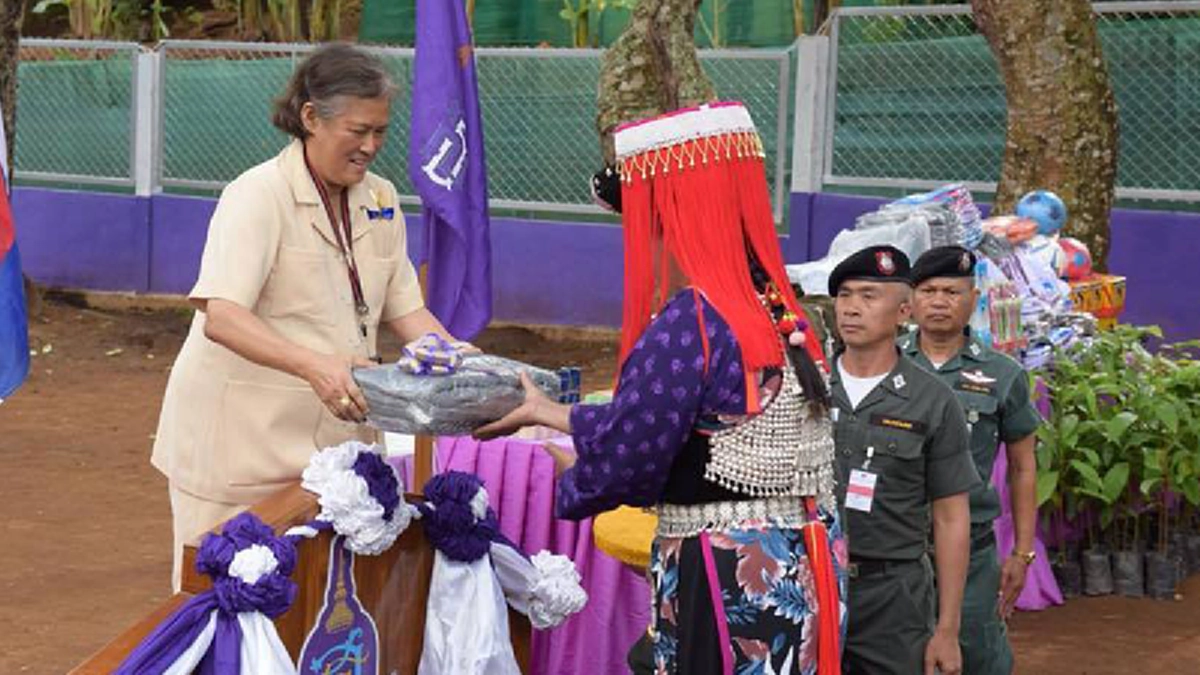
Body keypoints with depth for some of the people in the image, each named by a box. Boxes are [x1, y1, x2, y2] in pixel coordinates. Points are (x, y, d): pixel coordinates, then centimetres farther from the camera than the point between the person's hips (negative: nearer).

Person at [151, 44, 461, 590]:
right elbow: (220, 316, -25)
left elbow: (404, 309, 14)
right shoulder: (258, 196, -14)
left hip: (333, 438, 6)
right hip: (242, 438, -6)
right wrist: (313, 364, -39)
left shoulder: (380, 201, 8)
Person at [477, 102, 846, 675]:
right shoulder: (774, 310, 9)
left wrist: (568, 481, 10)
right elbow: (656, 419, 19)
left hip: (727, 584, -8)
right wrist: (546, 411, 29)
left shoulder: (691, 321, -17)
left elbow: (627, 462, -12)